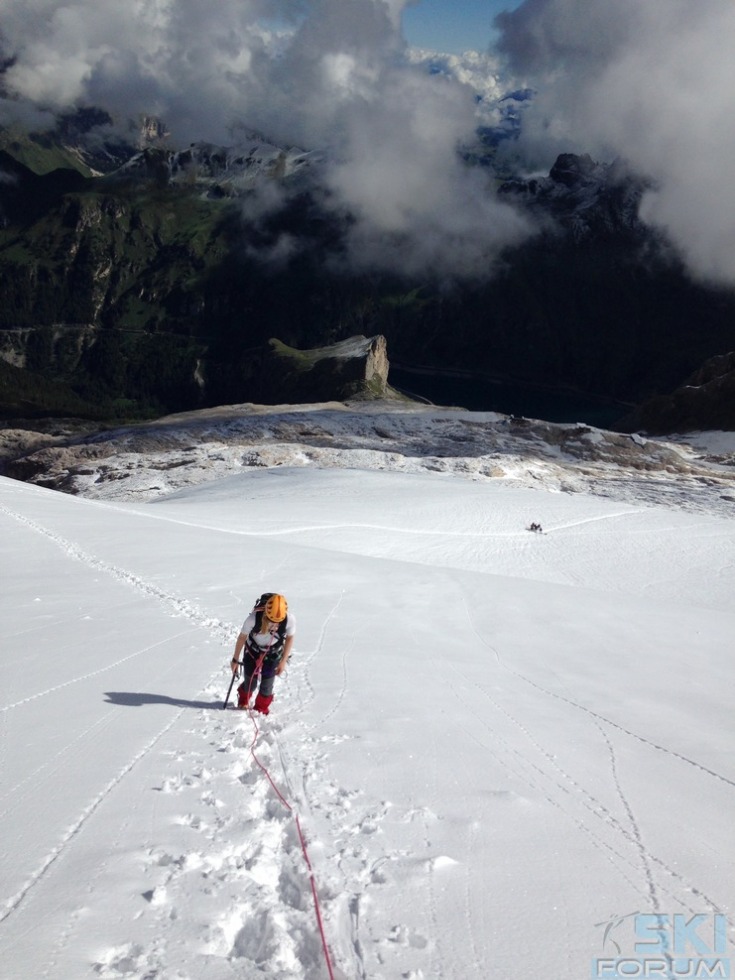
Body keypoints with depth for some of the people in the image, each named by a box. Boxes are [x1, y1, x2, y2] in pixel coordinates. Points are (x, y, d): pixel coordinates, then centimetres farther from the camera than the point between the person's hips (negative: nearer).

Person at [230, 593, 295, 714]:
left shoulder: (290, 619, -34)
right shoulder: (253, 618, -37)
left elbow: (290, 638, -11)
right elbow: (242, 637, -17)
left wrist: (283, 661, -6)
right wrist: (235, 660, -4)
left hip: (273, 653, 1)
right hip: (253, 650, -1)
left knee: (267, 684, -1)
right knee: (250, 683, 7)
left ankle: (261, 708, 30)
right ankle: (243, 702, 43)